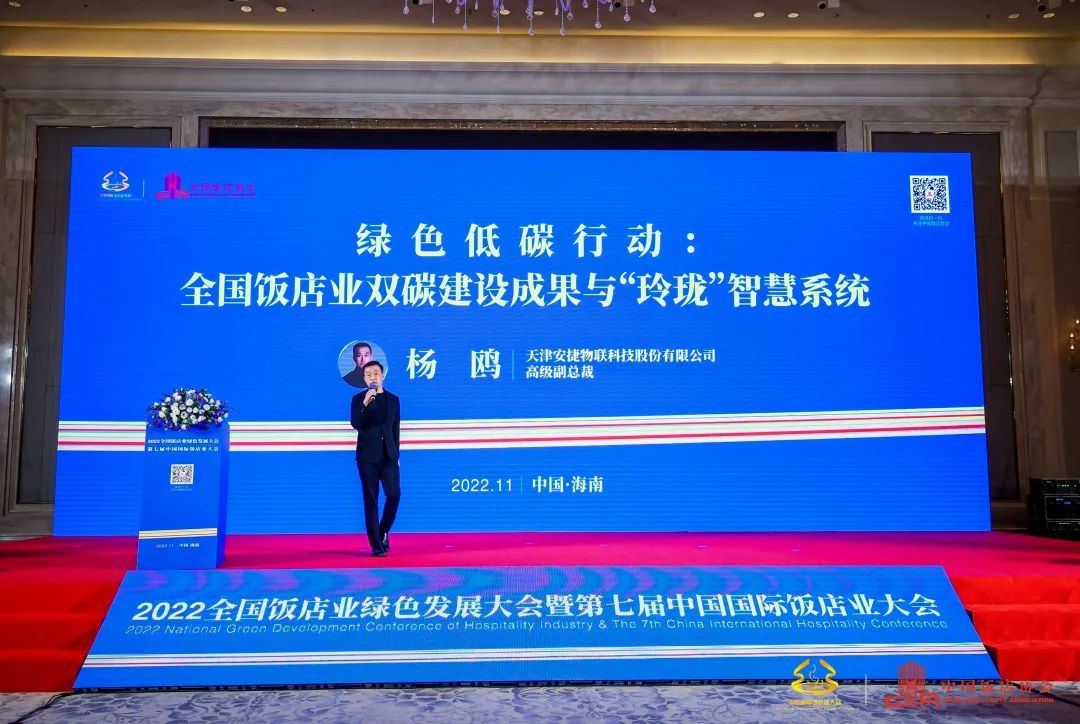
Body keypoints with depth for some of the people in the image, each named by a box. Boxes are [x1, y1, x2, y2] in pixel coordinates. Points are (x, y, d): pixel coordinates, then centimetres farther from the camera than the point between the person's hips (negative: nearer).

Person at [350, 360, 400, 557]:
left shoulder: (393, 399, 10)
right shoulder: (358, 399, 3)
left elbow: (396, 429, 13)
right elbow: (356, 425, -12)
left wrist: (396, 454, 10)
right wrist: (365, 402, -23)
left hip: (388, 456, 2)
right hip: (367, 456, -2)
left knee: (394, 495, -6)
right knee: (371, 500, -1)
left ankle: (383, 532, 19)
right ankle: (376, 544, 5)